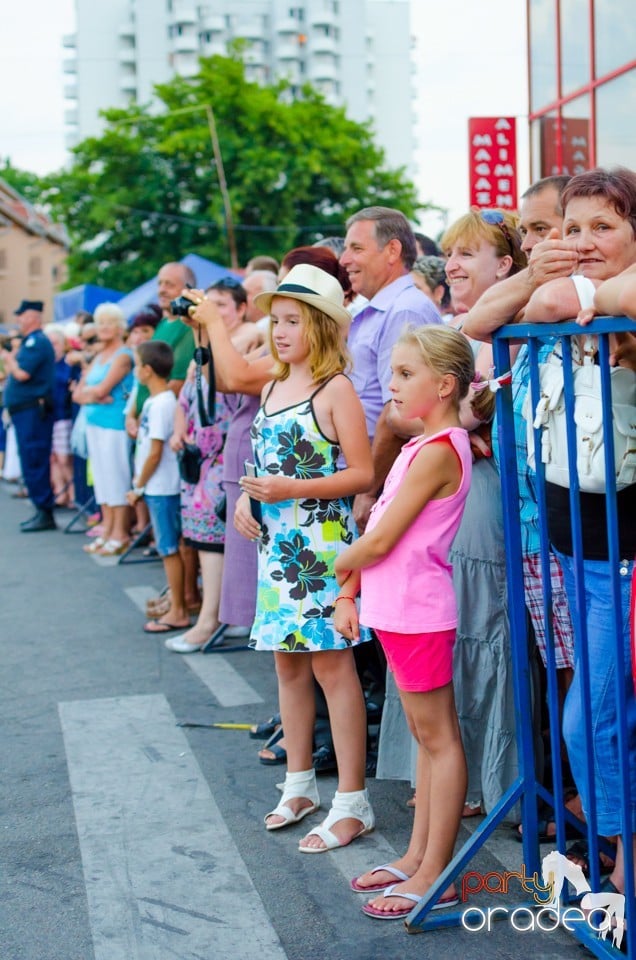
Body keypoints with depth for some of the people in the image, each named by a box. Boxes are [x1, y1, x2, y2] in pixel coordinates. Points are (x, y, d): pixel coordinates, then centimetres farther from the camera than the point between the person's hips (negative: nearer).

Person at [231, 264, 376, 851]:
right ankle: (300, 784, 27)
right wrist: (246, 498, 3)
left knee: (332, 664, -5)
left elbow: (362, 473, -13)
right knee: (288, 664, 14)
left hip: (323, 542, -8)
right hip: (276, 542, 8)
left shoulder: (335, 389, -8)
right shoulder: (272, 388, 14)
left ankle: (352, 803, 2)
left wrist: (292, 489, -21)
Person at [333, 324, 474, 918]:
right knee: (426, 735, 15)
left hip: (419, 613, -10)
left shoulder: (438, 451, -18)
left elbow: (379, 541, -19)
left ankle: (434, 876, 6)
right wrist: (349, 594, 9)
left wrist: (341, 563, 0)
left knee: (438, 737, -1)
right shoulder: (422, 446, 13)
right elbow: (378, 527, 14)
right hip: (396, 610, 10)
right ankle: (418, 856, 25)